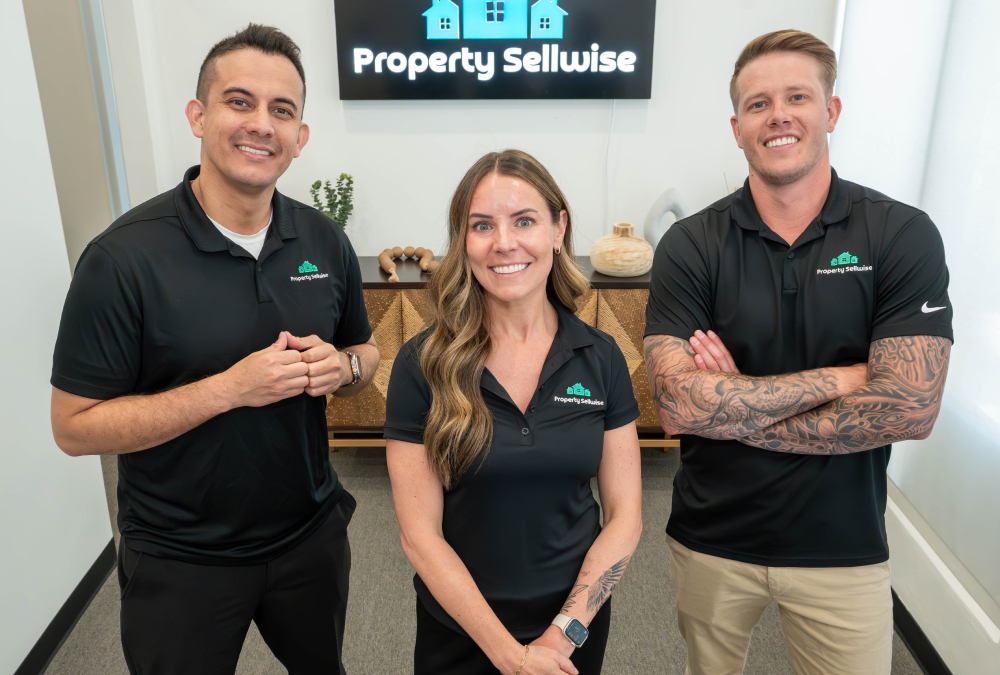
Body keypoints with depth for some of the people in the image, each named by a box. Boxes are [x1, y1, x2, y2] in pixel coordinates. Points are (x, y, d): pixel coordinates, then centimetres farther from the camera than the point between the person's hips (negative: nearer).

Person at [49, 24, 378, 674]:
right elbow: (75, 426, -17)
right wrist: (230, 387, -27)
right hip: (181, 560, -4)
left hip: (311, 533, 4)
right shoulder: (124, 257, -19)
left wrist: (340, 366, -15)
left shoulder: (326, 241, -4)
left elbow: (366, 352, 8)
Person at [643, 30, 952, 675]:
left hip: (844, 548, 0)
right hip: (711, 541, 1)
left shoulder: (904, 235, -9)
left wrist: (735, 409, -18)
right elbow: (678, 403, -20)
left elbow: (910, 408, -18)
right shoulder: (691, 245, -10)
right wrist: (837, 379, -19)